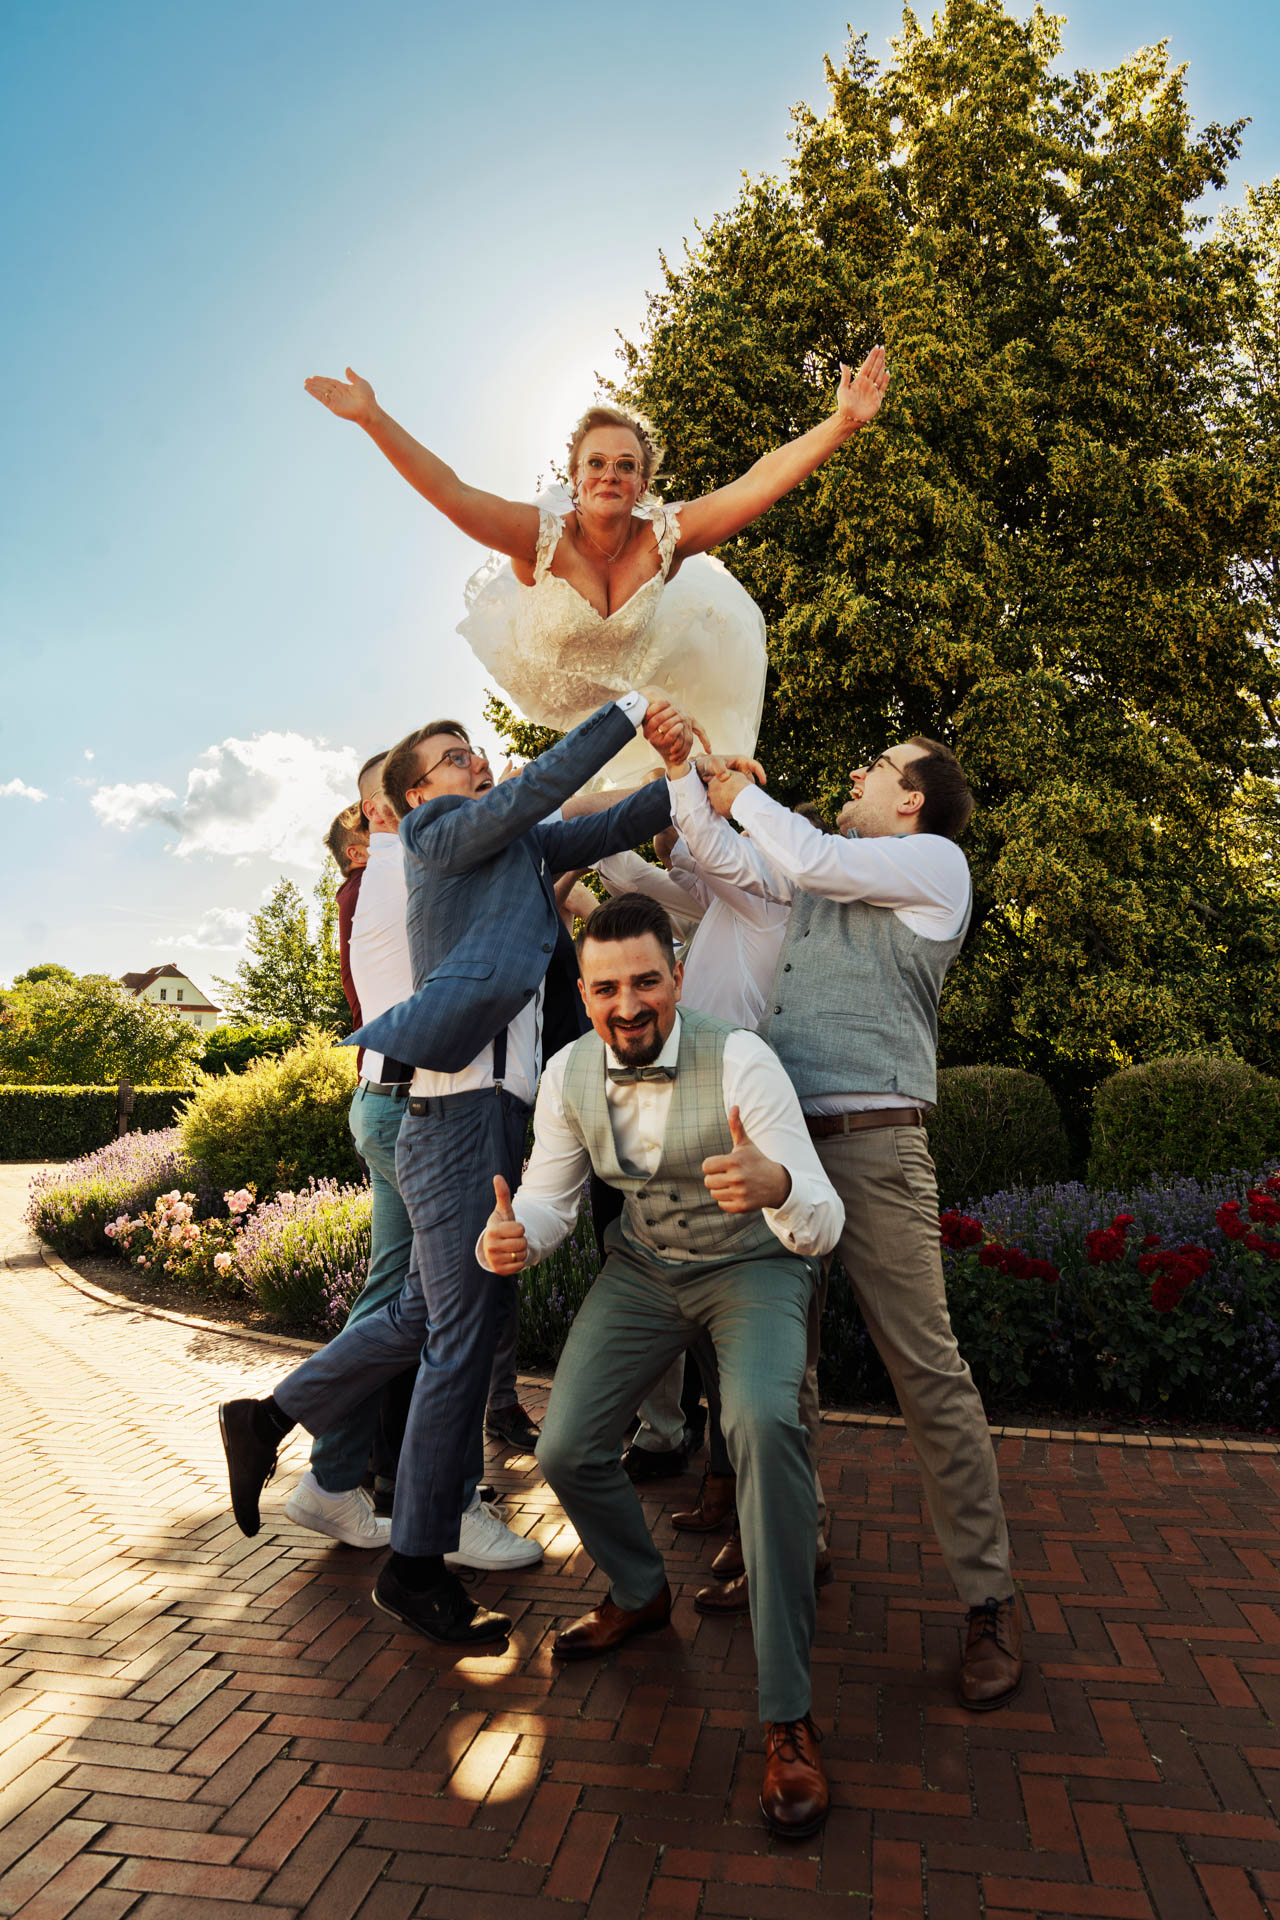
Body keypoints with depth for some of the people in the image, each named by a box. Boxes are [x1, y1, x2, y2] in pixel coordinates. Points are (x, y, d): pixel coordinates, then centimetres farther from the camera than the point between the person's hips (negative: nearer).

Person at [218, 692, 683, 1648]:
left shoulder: (517, 845, 20)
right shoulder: (438, 831, 0)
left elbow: (606, 828, 13)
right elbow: (540, 787, -14)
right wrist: (627, 711, -12)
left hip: (495, 1110, 9)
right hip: (461, 1110, -9)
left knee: (426, 1313, 18)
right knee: (462, 1335, -2)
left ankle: (270, 1419, 33)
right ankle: (417, 1564, 12)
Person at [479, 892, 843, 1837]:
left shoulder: (740, 1062, -29)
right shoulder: (569, 1075, -15)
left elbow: (822, 1225, -31)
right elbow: (550, 1196, -3)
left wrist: (777, 1187, -56)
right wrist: (511, 1237, -28)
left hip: (753, 1265, -4)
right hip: (642, 1268, 5)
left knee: (766, 1425, -32)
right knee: (567, 1450, -5)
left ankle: (788, 1716, -16)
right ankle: (639, 1593, 29)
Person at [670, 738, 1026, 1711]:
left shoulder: (935, 862, 3)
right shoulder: (828, 868, 22)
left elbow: (811, 859, -9)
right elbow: (724, 858, 24)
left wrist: (743, 794, 6)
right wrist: (683, 770, 15)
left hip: (872, 1143, -7)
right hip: (782, 1136, 7)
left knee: (926, 1366, -6)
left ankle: (990, 1596, 7)